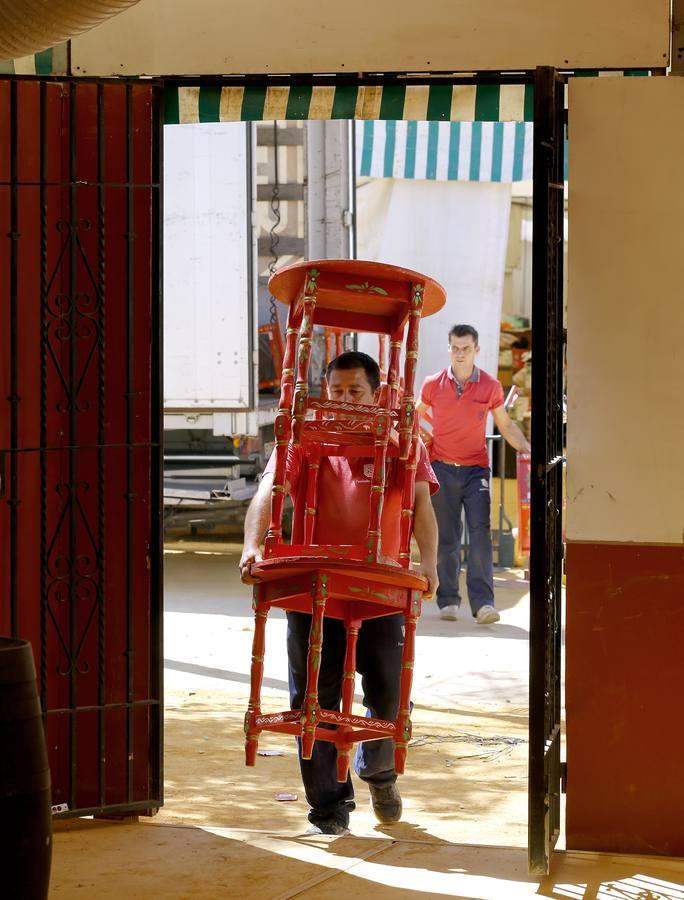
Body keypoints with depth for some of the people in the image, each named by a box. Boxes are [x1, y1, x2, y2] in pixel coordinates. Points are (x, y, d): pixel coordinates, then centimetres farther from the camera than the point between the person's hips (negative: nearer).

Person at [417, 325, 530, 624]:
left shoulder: (490, 386, 0)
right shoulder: (433, 385, 0)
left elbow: (506, 425, 11)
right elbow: (416, 415, 18)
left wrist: (528, 450, 1)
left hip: (476, 469, 0)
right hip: (442, 468, 0)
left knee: (480, 534, -12)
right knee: (446, 539, 3)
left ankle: (483, 602, -16)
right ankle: (448, 601, 12)